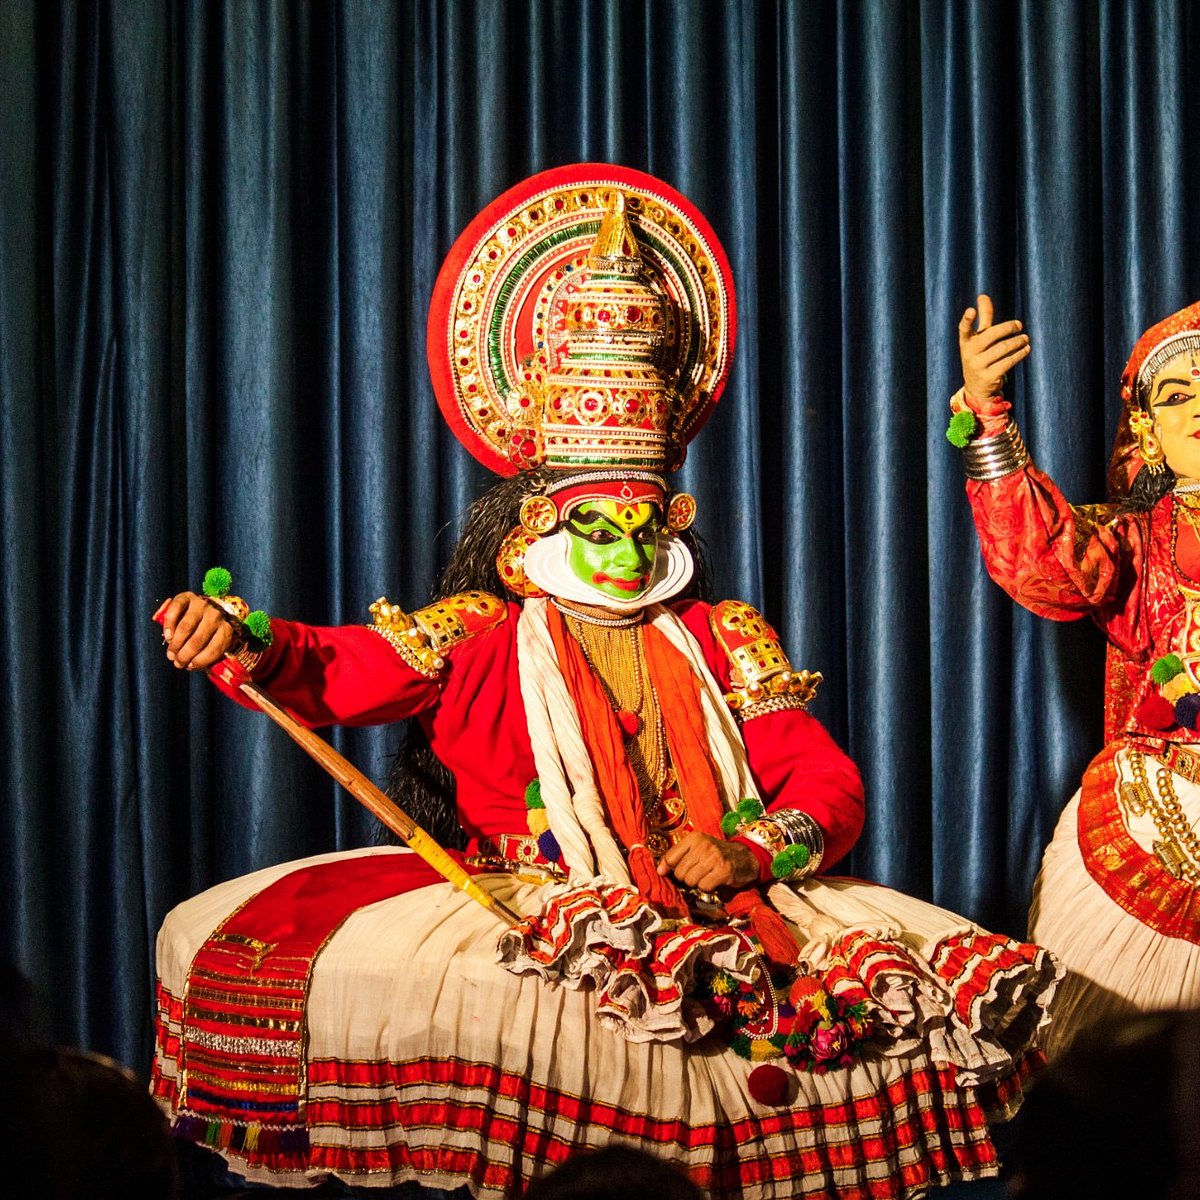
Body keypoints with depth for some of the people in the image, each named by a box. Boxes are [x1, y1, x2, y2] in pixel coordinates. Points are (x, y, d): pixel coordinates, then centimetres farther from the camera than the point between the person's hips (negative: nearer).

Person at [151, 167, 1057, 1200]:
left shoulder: (724, 642, 18)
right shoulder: (479, 636, 13)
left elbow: (829, 784, 10)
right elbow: (339, 670, -4)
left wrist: (752, 849, -13)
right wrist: (245, 643, -27)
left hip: (718, 907, 1)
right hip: (528, 907, -1)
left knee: (939, 973, -20)